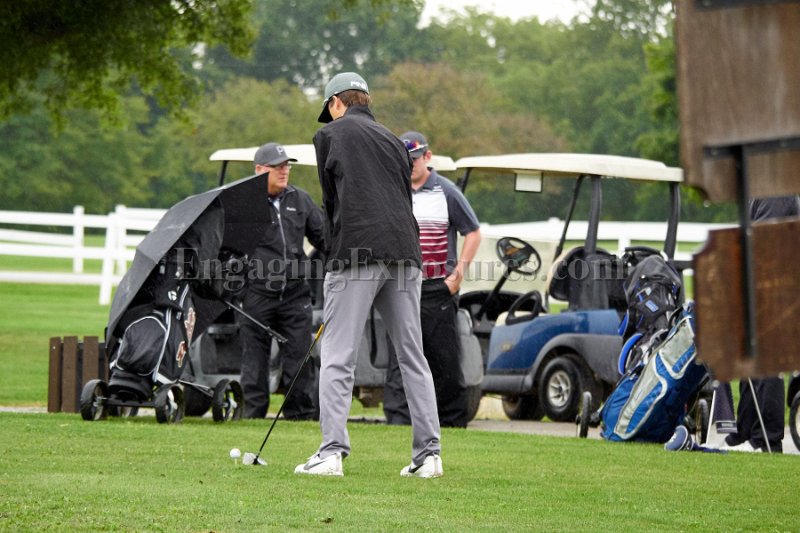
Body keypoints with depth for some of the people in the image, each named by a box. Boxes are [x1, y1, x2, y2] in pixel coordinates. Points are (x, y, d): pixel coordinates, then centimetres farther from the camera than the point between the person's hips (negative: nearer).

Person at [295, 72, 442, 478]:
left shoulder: (330, 135, 9)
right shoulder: (393, 141, 24)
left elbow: (331, 200, 11)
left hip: (357, 252, -5)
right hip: (405, 253, 5)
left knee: (337, 357, -5)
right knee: (412, 356, 9)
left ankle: (332, 451, -13)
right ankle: (428, 453, 6)